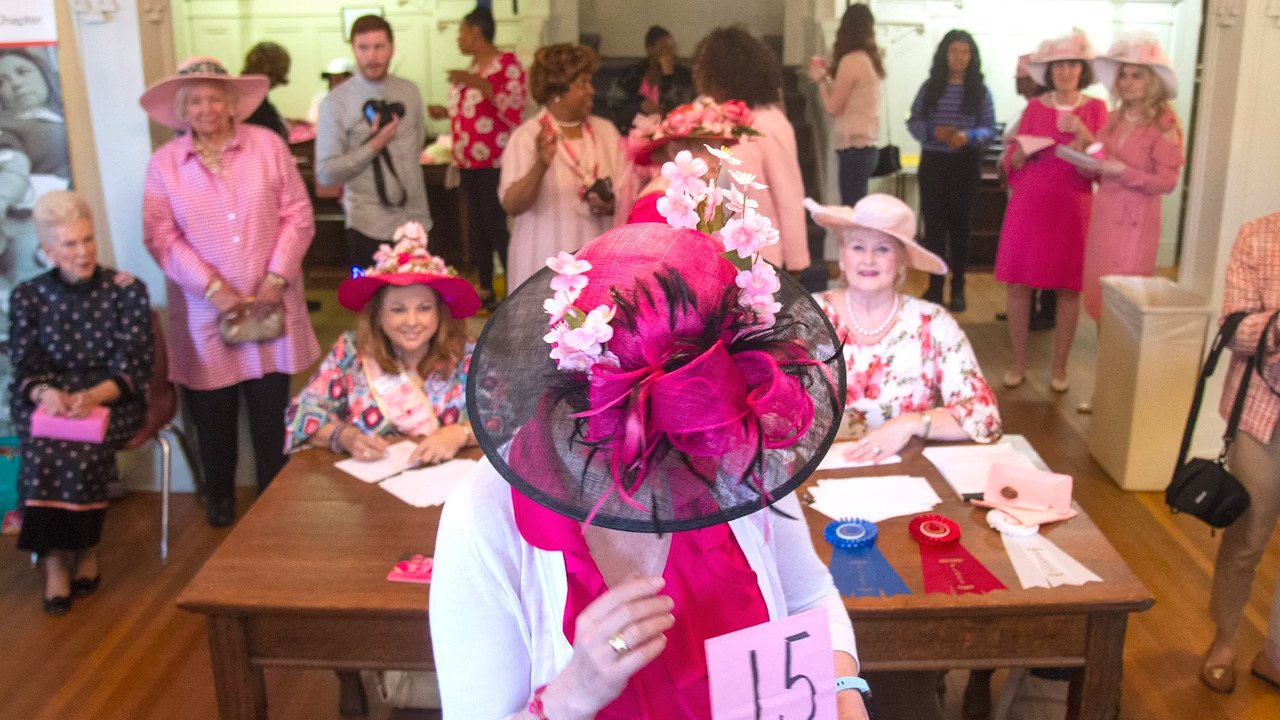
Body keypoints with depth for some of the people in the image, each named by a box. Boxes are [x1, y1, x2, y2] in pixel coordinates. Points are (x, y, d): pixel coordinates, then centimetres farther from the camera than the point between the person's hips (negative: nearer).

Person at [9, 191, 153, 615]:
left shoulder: (126, 291, 3)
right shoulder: (27, 297, 8)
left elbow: (133, 368, -5)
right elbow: (26, 367, 0)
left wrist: (93, 397, -25)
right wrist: (46, 393, -25)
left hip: (110, 402, -1)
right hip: (45, 405, 2)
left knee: (81, 447, -31)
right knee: (42, 448, -31)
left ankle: (85, 549, -10)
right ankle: (56, 557, -19)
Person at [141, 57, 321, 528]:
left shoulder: (268, 145, 0)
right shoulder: (164, 164, 1)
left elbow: (297, 215, -1)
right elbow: (160, 238, -4)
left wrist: (277, 278, -10)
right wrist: (213, 287, -14)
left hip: (270, 308, 0)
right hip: (205, 314, 0)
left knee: (272, 409, 8)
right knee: (213, 414, 9)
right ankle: (220, 498, 30)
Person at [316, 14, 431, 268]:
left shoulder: (410, 92, 6)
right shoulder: (336, 102, -8)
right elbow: (325, 173, -11)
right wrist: (373, 146, -16)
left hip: (417, 219, 4)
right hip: (369, 228, -4)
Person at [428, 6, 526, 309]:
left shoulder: (507, 63, -11)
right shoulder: (474, 67, 14)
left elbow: (514, 114, -20)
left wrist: (481, 85, -24)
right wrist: (447, 112, 14)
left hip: (493, 162, -8)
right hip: (469, 160, 8)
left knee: (495, 225, -10)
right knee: (476, 224, 11)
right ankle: (485, 290, 21)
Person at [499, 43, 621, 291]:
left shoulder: (606, 131, 8)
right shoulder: (528, 137, -6)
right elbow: (511, 205, -14)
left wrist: (613, 205, -7)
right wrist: (541, 165, -29)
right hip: (547, 262, -4)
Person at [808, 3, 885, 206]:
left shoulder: (852, 60, -12)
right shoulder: (872, 58, 12)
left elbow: (833, 107, -8)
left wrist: (821, 79, 7)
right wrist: (829, 76, 20)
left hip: (854, 148, -9)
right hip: (867, 145, 9)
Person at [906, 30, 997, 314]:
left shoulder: (980, 91, 0)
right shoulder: (930, 87, 2)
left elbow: (990, 129, -2)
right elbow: (913, 121, 3)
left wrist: (969, 136, -22)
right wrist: (933, 132, -16)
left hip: (966, 165, -1)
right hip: (933, 162, 1)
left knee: (960, 224, 7)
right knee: (934, 223, 1)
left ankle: (958, 288, 16)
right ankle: (935, 286, 10)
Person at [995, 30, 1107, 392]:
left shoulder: (1095, 109, 5)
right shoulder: (1035, 107, 8)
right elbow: (1012, 162, 10)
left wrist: (1084, 136, -14)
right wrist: (1023, 151, -11)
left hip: (1073, 206, -1)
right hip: (1029, 204, 1)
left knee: (1069, 288, 1)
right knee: (1018, 284, -1)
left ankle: (1059, 366, 13)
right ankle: (1018, 363, 12)